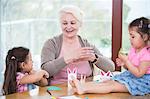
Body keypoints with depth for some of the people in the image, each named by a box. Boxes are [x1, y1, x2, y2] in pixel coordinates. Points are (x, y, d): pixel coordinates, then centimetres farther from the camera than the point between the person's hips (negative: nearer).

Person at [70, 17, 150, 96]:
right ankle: (83, 85, -26)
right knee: (108, 81, -11)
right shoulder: (133, 50, 9)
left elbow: (139, 73, -25)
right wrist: (123, 63, -3)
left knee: (114, 86, -21)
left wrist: (126, 61, -25)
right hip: (130, 76, 9)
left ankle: (84, 89, -34)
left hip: (141, 80, -9)